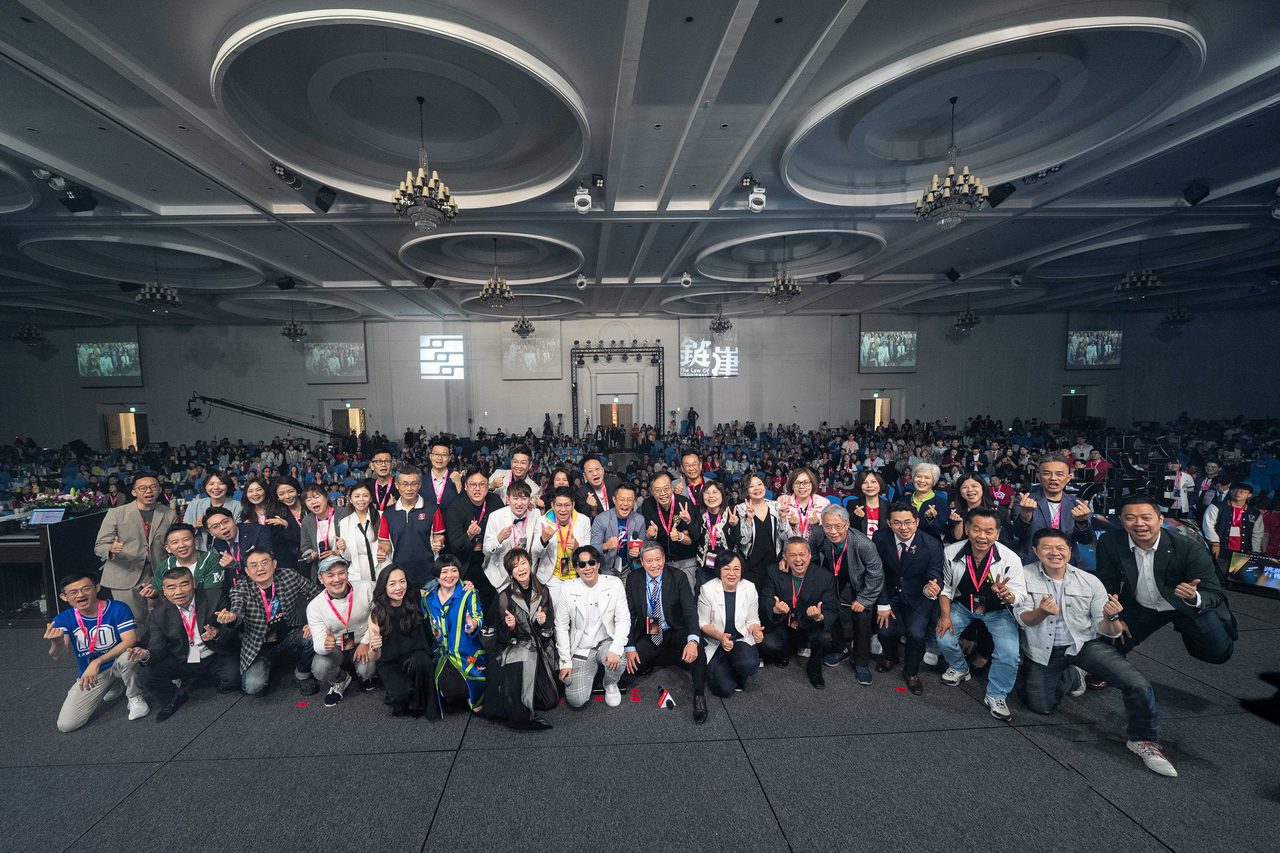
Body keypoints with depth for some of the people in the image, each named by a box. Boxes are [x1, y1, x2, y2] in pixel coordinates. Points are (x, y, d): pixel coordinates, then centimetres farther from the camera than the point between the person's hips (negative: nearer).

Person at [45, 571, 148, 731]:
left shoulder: (118, 609, -18)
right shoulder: (63, 619, -9)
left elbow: (130, 641, -24)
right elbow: (59, 656, -20)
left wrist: (97, 662, -33)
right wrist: (56, 642, -43)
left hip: (118, 665, -4)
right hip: (89, 673, 4)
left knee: (127, 656, -38)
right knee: (66, 725, -6)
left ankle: (136, 698, -7)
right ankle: (113, 686, 21)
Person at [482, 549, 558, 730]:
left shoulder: (542, 591, 3)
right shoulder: (505, 596, -4)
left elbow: (550, 628, 6)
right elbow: (501, 636, -1)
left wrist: (543, 623, -15)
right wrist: (509, 627, -21)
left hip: (541, 646, 2)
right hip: (514, 645, -2)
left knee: (550, 701, -11)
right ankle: (521, 713, -18)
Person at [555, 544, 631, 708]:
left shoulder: (614, 584, -7)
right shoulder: (568, 590, -6)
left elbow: (623, 620, -7)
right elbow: (561, 626, 0)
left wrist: (615, 649, -23)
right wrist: (565, 662, -5)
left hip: (606, 642, 0)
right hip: (580, 650, 0)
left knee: (617, 663, -33)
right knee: (576, 700, -13)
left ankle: (610, 683, 5)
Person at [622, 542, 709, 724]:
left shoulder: (677, 577, -11)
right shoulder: (633, 580, -6)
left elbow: (690, 610, -20)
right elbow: (629, 615, -3)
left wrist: (692, 640, -37)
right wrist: (630, 648, -13)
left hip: (675, 633, -2)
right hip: (647, 637, 2)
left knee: (697, 646, -33)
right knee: (627, 673, -18)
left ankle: (699, 697, -16)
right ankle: (653, 662, 12)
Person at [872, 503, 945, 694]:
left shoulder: (932, 545, -19)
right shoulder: (880, 538, -17)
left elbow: (935, 577, -17)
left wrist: (932, 587, -42)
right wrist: (882, 604, -10)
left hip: (918, 597, -1)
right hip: (890, 594, 1)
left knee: (917, 633, -19)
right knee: (886, 630, -16)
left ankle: (911, 672, 12)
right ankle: (891, 657, 22)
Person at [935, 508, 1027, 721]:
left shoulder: (1010, 559, -24)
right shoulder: (951, 553, -20)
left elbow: (1019, 596, -20)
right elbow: (945, 586, -5)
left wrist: (1007, 594, -43)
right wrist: (945, 615, -12)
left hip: (997, 610, -1)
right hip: (962, 605, 1)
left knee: (1010, 653, -18)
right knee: (944, 639, -16)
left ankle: (996, 697, 9)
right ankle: (960, 669, 20)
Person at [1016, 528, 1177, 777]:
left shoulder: (1090, 582, -6)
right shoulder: (1025, 576, -11)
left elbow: (1105, 631, -3)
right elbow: (1023, 619, -13)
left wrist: (1111, 618, -27)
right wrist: (1041, 612, -36)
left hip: (1085, 643, 1)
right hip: (1044, 651, 0)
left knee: (1138, 684, -21)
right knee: (1040, 707, -4)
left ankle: (1144, 740, 7)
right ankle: (1072, 676, 28)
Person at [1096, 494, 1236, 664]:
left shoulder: (1191, 549, -26)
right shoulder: (1109, 543, -21)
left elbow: (1214, 594, -23)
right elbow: (1107, 583, -6)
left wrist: (1194, 598, -44)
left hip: (1188, 607, -1)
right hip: (1141, 606, 1)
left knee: (1218, 653, -13)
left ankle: (1187, 631, 19)